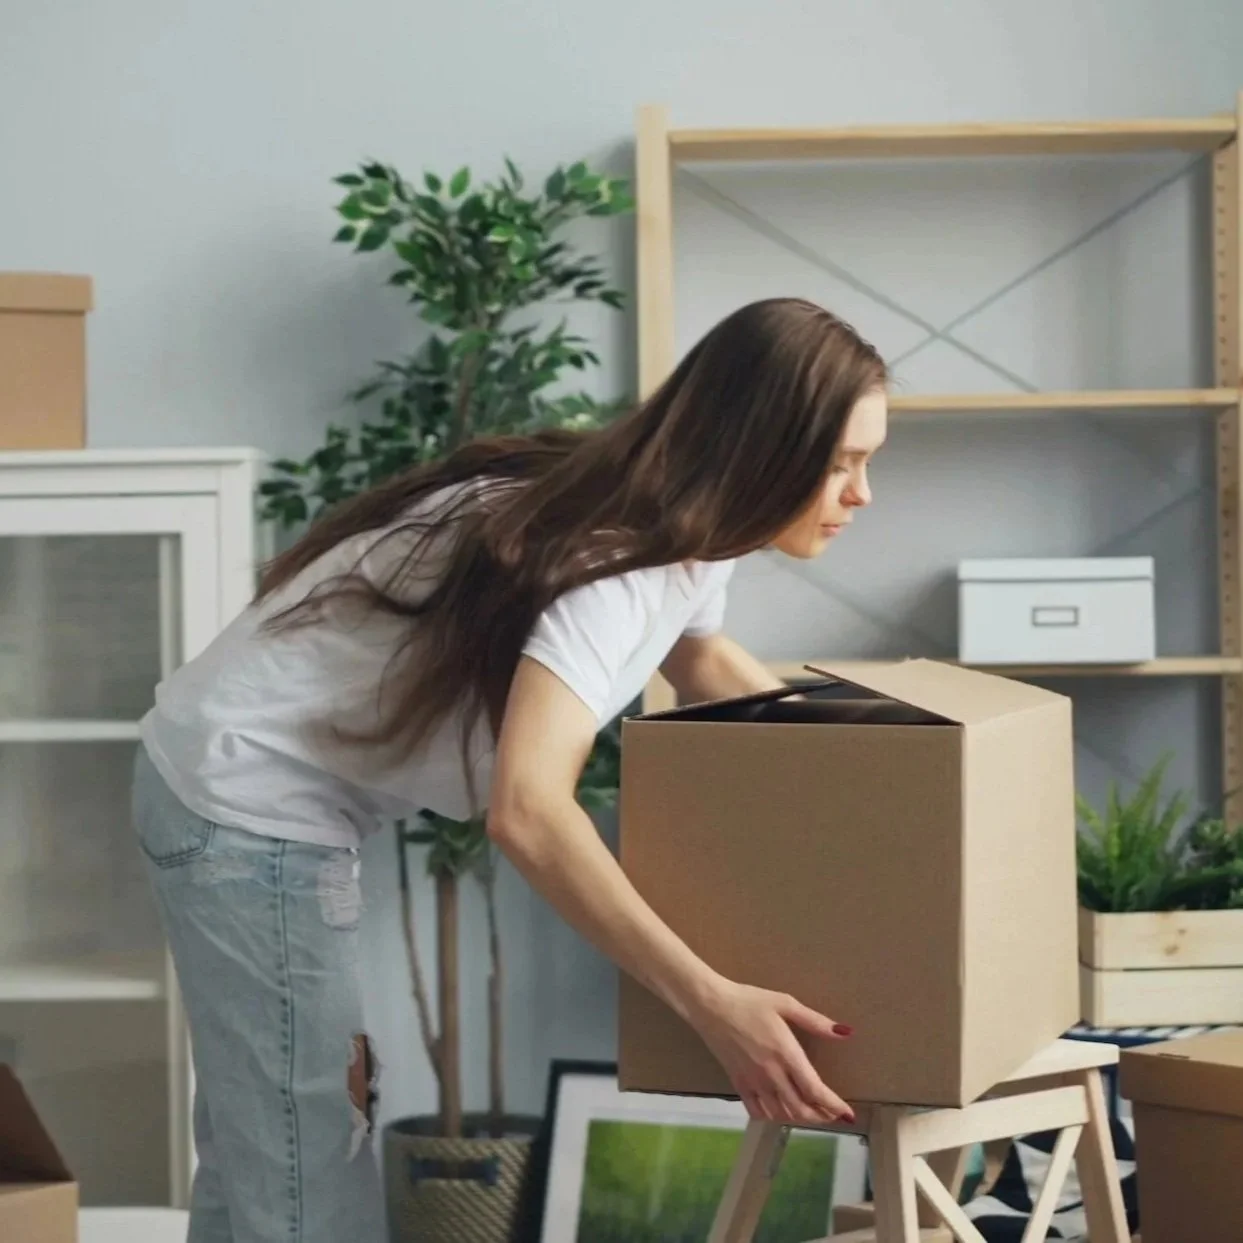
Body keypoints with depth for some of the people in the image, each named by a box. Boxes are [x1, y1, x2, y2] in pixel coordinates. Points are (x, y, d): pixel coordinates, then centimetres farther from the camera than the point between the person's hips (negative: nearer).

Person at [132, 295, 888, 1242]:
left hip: (255, 792, 10)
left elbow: (701, 658, 25)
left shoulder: (683, 525, 0)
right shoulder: (618, 555, -29)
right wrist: (713, 1004, -46)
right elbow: (526, 807, -43)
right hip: (249, 809, -10)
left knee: (263, 1158, 20)